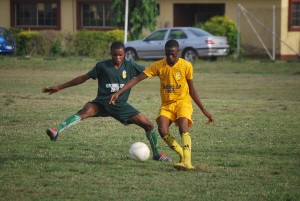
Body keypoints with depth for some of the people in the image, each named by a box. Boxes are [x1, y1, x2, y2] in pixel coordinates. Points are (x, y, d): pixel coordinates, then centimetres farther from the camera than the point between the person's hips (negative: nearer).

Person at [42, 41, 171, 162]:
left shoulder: (130, 67, 1)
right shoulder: (102, 66, -4)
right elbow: (83, 78, 2)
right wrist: (59, 87, 2)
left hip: (121, 106, 3)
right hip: (102, 102, -3)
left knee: (148, 125, -3)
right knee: (86, 111, -36)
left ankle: (157, 154, 21)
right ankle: (57, 131, -51)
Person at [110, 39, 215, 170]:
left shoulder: (186, 66, -6)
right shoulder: (158, 66, -5)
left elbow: (191, 90, 6)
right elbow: (138, 79, -8)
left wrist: (204, 110, 7)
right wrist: (119, 93, -18)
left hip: (183, 102, -2)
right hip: (166, 104, 2)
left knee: (183, 128, -28)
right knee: (162, 130, -23)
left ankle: (187, 161, -39)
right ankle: (182, 155, -6)